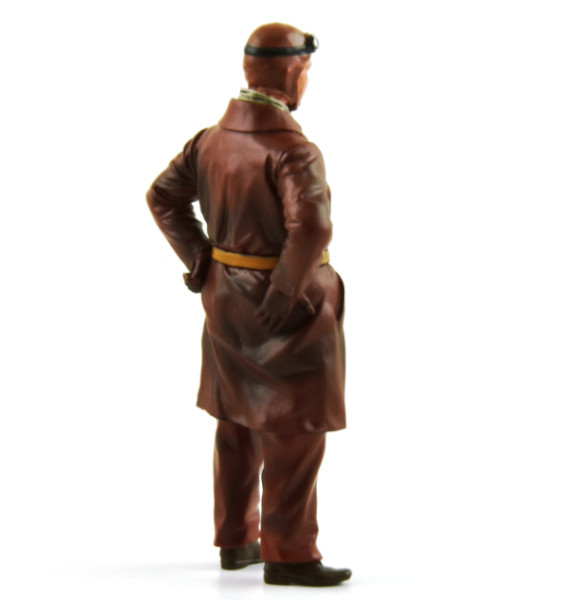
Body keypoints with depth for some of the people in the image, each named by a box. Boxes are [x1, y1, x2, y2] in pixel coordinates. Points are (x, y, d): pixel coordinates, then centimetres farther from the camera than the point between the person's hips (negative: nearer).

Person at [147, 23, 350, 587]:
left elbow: (163, 197, 9)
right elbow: (311, 228, -35)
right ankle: (288, 556, 5)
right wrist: (285, 295, -22)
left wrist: (202, 262, 8)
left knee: (239, 422, 17)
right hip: (288, 308, -8)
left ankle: (236, 540, 26)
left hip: (228, 298, 8)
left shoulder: (213, 138, 1)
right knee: (294, 432, 0)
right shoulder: (294, 150, -23)